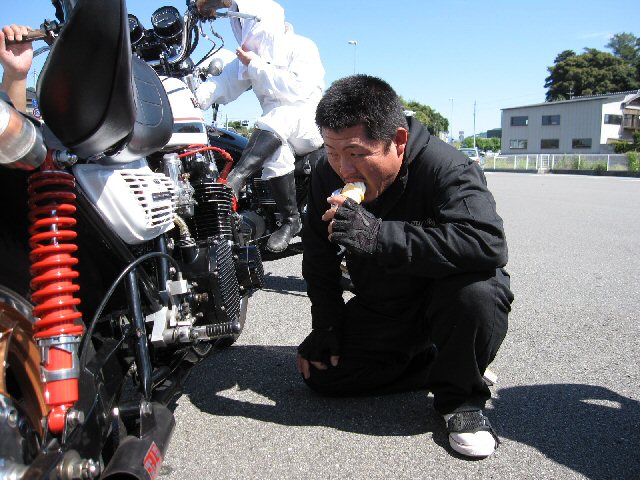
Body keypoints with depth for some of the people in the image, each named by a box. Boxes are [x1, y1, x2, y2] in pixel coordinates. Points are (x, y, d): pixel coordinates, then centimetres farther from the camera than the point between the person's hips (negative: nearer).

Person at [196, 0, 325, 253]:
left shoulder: (302, 47, -4)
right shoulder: (249, 56, 12)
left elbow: (296, 89, -21)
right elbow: (225, 84, -1)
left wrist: (255, 64, -19)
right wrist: (196, 97, -22)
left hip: (308, 126, -4)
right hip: (276, 131, 4)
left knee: (280, 115, -37)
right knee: (276, 153, -32)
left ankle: (230, 183, -49)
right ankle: (290, 220, -23)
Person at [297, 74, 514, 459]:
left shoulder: (446, 167, -29)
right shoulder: (328, 175, -9)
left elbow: (490, 243, -46)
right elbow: (318, 255, 3)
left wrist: (377, 235, -49)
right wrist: (326, 325, -5)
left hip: (442, 299, -5)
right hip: (379, 308, 6)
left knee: (478, 290, -38)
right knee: (321, 373, -6)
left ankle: (461, 396, -8)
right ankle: (446, 367, 5)